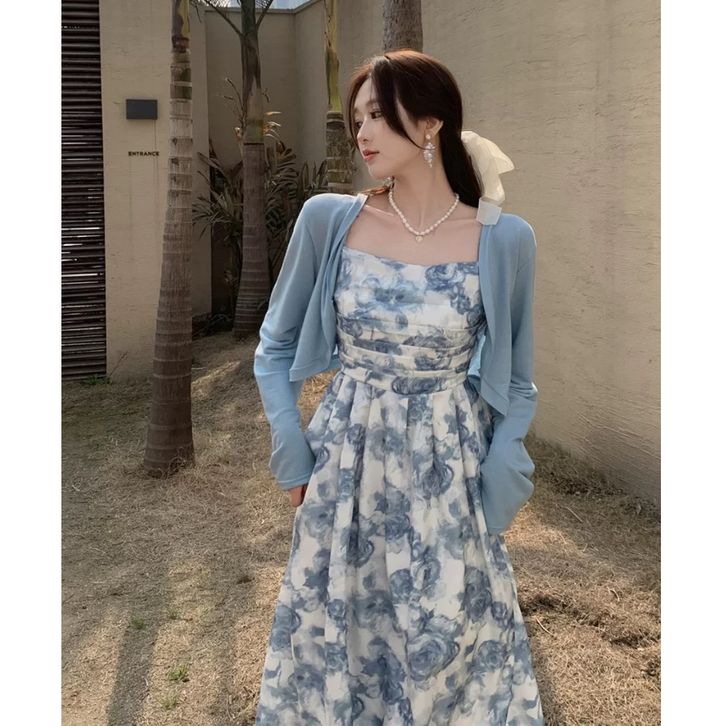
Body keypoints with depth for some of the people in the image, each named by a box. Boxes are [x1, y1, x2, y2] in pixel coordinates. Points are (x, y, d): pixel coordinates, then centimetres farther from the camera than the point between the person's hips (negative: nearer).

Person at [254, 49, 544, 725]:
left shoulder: (503, 239, -7)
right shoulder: (327, 220, -5)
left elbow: (516, 383, 3)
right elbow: (275, 347, 6)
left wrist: (495, 487, -4)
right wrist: (293, 455, -1)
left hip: (448, 471, -1)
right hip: (345, 465, 1)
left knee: (449, 653, 9)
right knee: (334, 636, 13)